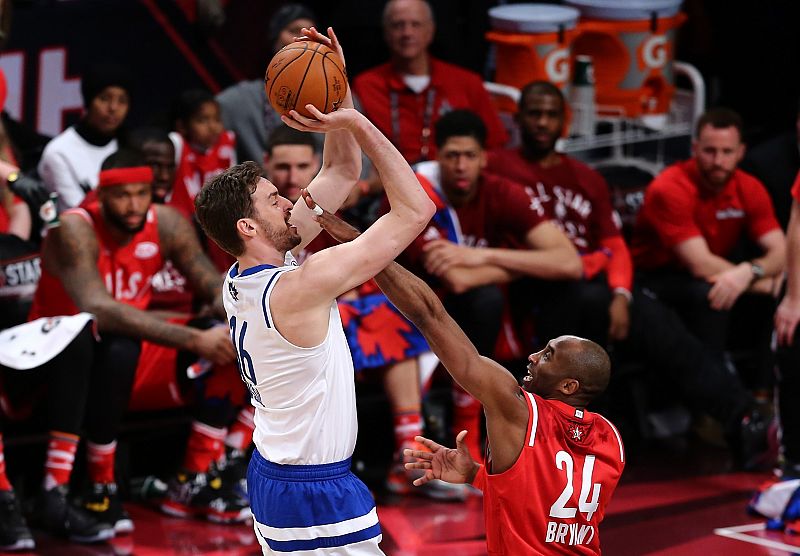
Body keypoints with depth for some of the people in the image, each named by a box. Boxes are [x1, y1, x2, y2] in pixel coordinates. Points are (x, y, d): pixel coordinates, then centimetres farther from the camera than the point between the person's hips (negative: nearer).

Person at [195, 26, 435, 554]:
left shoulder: (242, 279, 2)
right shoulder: (298, 287, -24)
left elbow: (342, 172, 10)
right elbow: (416, 209, -22)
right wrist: (356, 122, -19)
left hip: (270, 476, 10)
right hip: (319, 498, -10)